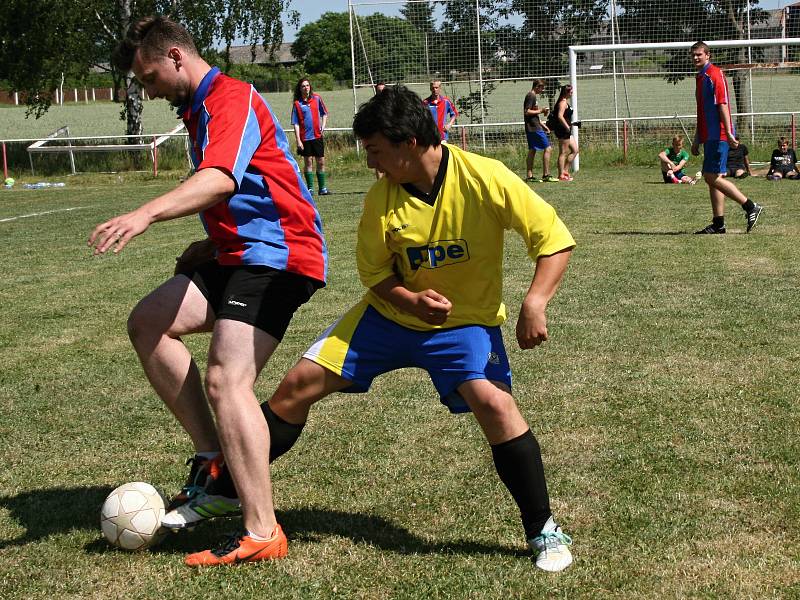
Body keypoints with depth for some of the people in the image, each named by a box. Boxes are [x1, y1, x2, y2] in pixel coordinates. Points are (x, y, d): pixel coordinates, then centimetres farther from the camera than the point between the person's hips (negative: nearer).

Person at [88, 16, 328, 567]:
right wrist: (213, 244, 18)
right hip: (240, 253, 11)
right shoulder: (198, 110, 21)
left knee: (226, 380, -19)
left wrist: (146, 213, -44)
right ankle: (215, 467, 2)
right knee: (148, 323, 2)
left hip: (278, 254, -11)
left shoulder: (231, 98, -12)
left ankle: (262, 535, -14)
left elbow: (220, 179, -31)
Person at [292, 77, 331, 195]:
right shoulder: (297, 103, -3)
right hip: (305, 137, -2)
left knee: (321, 162, 4)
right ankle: (310, 188, 8)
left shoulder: (317, 98, 4)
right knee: (308, 162, 2)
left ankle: (322, 188, 11)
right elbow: (296, 124, -4)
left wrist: (323, 127, 0)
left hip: (317, 136, 2)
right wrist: (298, 140, -9)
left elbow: (324, 114, 15)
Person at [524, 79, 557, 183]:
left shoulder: (531, 96, 19)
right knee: (548, 148, -8)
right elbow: (526, 112, -21)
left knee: (532, 150, 10)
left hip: (531, 128, 10)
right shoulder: (531, 96, -12)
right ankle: (546, 175, -9)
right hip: (534, 128, -10)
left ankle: (529, 176, 10)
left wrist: (543, 125, 22)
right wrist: (540, 111, -14)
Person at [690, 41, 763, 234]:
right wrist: (697, 139, 25)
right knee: (713, 178, 7)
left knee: (712, 177, -12)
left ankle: (751, 207, -6)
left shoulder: (714, 74, -10)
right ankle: (718, 224, 9)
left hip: (718, 136, -10)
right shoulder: (701, 77, 19)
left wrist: (728, 133, -23)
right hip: (709, 136, 10)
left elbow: (723, 105, -17)